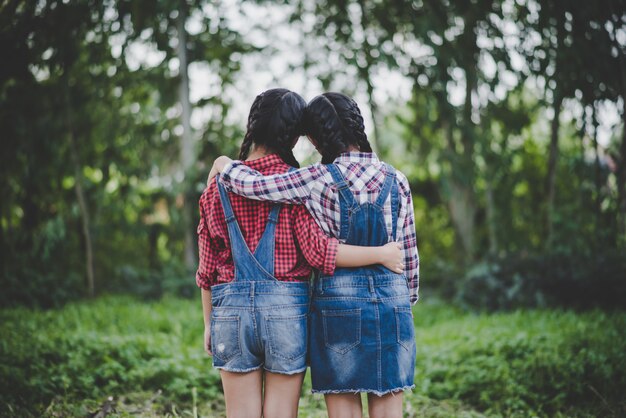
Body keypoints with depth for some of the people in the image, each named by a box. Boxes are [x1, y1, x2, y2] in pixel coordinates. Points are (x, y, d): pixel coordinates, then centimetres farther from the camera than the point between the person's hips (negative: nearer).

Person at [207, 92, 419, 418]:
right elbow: (409, 253, 9)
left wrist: (224, 164, 7)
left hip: (338, 301, -3)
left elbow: (252, 185, -14)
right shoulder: (396, 180, 4)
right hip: (392, 300, 3)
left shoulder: (321, 180, -9)